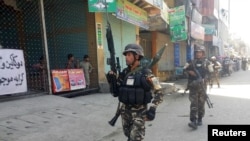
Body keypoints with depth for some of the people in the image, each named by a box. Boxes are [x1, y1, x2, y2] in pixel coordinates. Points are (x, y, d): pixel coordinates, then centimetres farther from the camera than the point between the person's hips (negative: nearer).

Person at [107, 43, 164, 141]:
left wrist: (152, 109, -22)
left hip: (139, 113, -5)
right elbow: (116, 92, 9)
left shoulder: (145, 74, -12)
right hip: (125, 112, 6)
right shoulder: (124, 73, 3)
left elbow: (158, 93, -11)